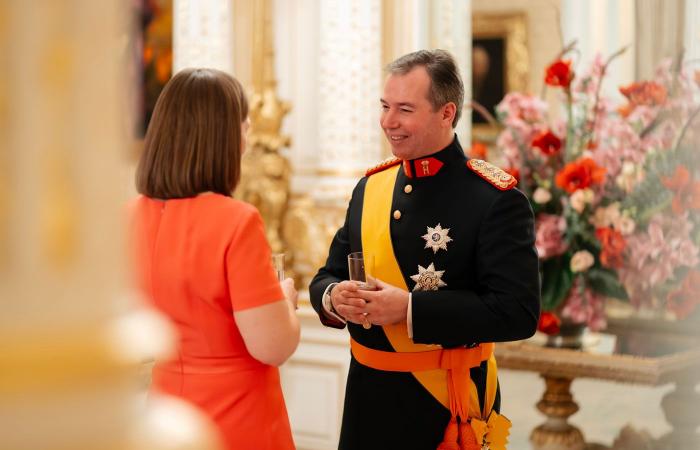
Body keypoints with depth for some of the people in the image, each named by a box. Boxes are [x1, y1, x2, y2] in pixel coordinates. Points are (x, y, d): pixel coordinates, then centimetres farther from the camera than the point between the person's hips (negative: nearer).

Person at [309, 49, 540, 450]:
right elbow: (328, 276, 12)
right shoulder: (370, 188, 6)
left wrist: (409, 308, -25)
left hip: (448, 405, -5)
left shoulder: (497, 200, -13)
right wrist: (335, 298, -13)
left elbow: (518, 311, -20)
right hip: (368, 395, 5)